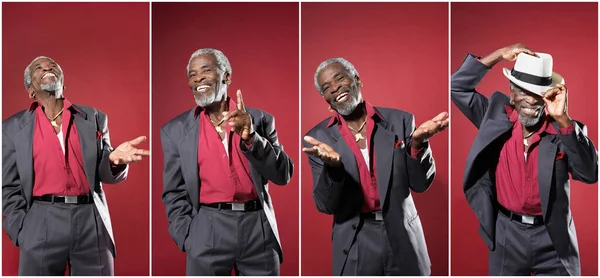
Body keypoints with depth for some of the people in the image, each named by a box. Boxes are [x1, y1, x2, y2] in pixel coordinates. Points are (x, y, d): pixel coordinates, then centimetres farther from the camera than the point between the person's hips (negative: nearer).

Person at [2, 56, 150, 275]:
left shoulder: (93, 118, 12)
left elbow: (106, 174, 10)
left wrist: (114, 158, -13)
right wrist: (22, 232, -3)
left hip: (91, 223, 1)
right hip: (41, 225, -1)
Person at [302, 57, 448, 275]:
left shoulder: (399, 120, -2)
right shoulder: (319, 137, -3)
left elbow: (420, 183, -2)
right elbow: (326, 206, -6)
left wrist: (417, 142, -19)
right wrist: (333, 166, -24)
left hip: (403, 240, 1)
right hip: (355, 247, 0)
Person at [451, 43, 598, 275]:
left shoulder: (562, 129, -6)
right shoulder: (497, 115, 0)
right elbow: (458, 87, -2)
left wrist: (562, 119, -25)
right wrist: (498, 55, -11)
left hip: (552, 236, -1)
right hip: (507, 233, 1)